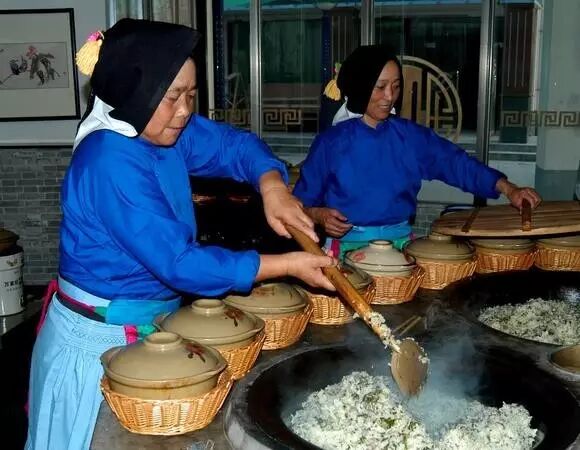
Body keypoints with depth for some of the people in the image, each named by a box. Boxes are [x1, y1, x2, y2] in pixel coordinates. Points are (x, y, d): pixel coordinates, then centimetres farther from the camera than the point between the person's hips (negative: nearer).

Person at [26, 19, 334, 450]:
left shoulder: (162, 130, -5)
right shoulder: (110, 162, -29)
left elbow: (237, 144, 4)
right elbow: (180, 263, -30)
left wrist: (272, 186, -18)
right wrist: (289, 264, -27)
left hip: (149, 327, 7)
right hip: (101, 340, -7)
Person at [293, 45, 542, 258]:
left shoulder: (411, 136, 6)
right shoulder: (331, 142, -1)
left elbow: (457, 163, 1)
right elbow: (302, 203, 4)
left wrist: (509, 189, -10)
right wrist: (320, 215, -17)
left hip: (400, 243, 3)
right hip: (348, 246, -3)